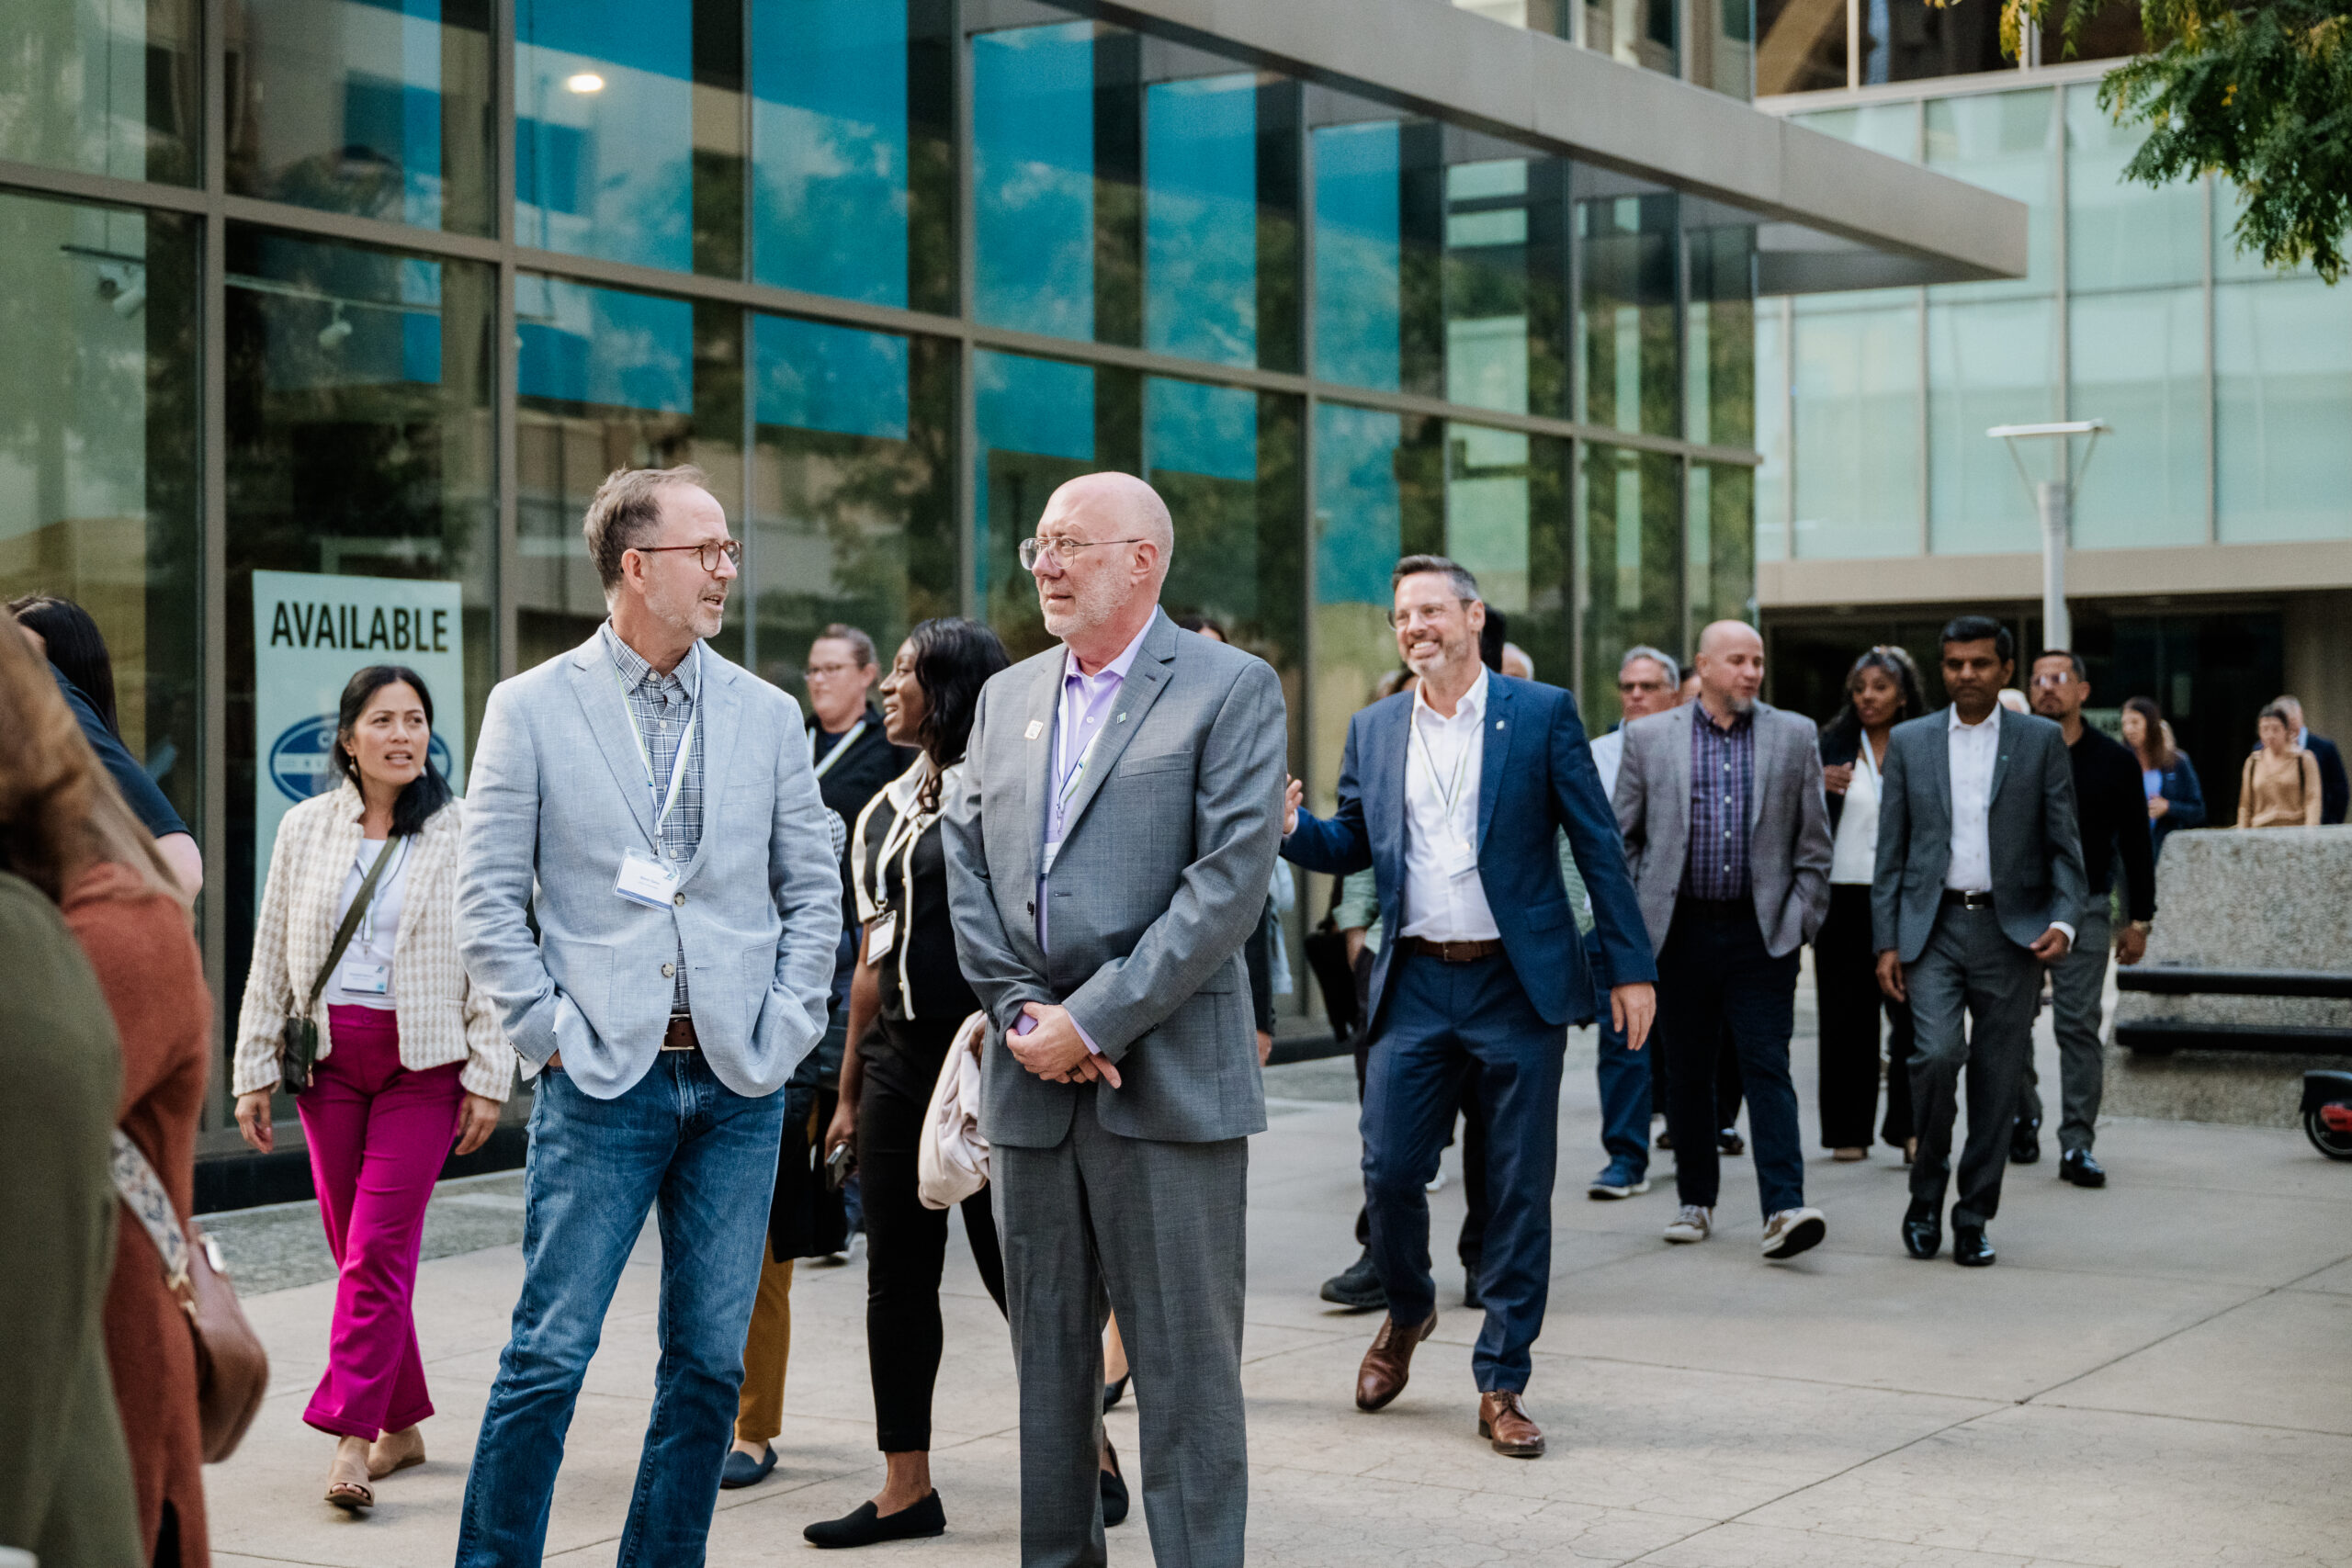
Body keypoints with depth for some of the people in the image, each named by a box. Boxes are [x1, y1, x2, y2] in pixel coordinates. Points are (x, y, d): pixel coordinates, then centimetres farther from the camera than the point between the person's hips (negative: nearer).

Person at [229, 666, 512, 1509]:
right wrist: (254, 1073, 7)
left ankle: (351, 1437, -10)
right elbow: (270, 959, 11)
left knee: (378, 1246, -11)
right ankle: (403, 1424, 18)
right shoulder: (305, 829, 9)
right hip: (327, 1056, 3)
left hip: (423, 1058, -3)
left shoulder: (462, 833, 0)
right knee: (353, 1247, 6)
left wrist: (488, 1077, -6)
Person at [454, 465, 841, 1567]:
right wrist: (547, 1033, -7)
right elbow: (489, 897, 0)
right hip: (603, 1082, -3)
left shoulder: (767, 714, 9)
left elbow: (813, 891, 12)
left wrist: (784, 1029, 2)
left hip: (738, 1083, 3)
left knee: (711, 1362, 7)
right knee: (550, 1354, -3)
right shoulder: (531, 708, 1)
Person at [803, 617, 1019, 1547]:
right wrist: (849, 1090, 18)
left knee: (1012, 1266, -1)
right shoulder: (885, 810, 15)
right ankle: (906, 1490, 15)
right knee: (897, 1279, 8)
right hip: (899, 1062, 8)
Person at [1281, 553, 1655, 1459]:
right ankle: (1407, 1312, 30)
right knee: (1389, 1172, 0)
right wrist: (1292, 831, -6)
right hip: (1414, 988, 3)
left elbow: (1598, 845, 0)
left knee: (1519, 1191, 2)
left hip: (1519, 985, -2)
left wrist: (1630, 968, -4)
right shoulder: (1373, 731, 10)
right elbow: (1352, 846, 16)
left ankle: (1501, 1384, 13)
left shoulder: (1542, 715, 0)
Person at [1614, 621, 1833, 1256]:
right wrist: (1631, 917, 3)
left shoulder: (1793, 735, 5)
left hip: (1762, 932, -1)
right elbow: (1622, 837, 8)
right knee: (1687, 1072, 9)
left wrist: (1802, 916, 1)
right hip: (1680, 931, 1)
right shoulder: (1649, 737, 4)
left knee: (1767, 1067, -8)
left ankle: (1783, 1208, -13)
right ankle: (1695, 1200, 21)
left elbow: (1813, 840, 7)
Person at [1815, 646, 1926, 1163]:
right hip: (1844, 894, 1)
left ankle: (1911, 1126, -5)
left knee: (1911, 1012, -9)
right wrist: (1818, 790, -12)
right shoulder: (1831, 746, 7)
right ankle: (1849, 1131, 9)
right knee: (1847, 1014, 2)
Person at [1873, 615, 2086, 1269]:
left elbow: (2064, 846, 4)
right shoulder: (1909, 742, 9)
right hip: (1933, 928, 0)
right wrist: (1887, 942, 1)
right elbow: (1891, 852, 8)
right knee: (1936, 1054, -17)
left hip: (2011, 932, 0)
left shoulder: (2042, 741, 6)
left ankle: (1973, 1217, 14)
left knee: (1997, 1080, 2)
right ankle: (1926, 1197, 3)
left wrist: (2064, 922, -11)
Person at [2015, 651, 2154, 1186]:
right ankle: (2024, 1121, 24)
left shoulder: (2115, 760, 6)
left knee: (2079, 1025, -6)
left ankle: (2077, 1145, -3)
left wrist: (2139, 920, 8)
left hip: (2083, 907, -1)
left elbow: (2136, 844, 11)